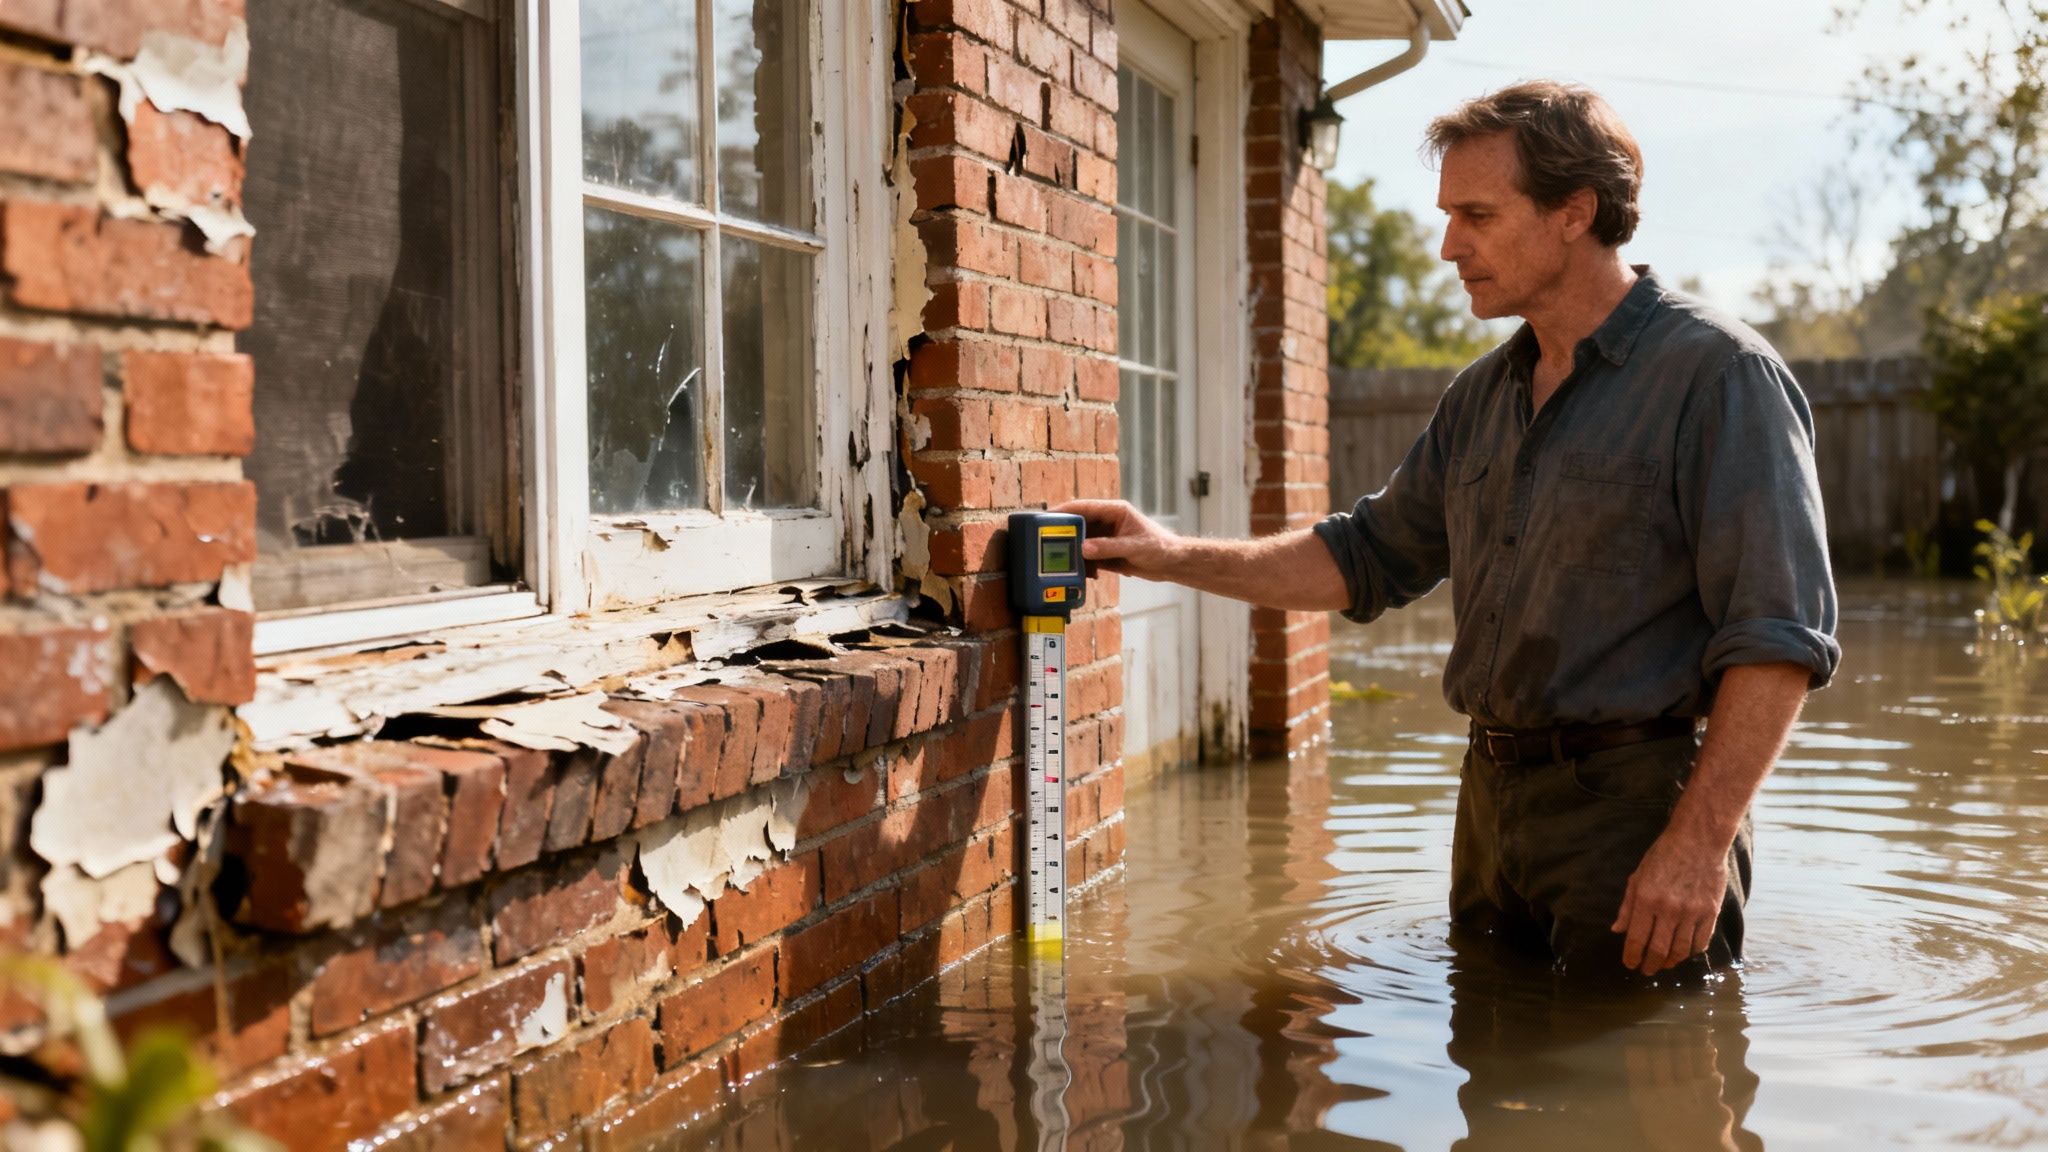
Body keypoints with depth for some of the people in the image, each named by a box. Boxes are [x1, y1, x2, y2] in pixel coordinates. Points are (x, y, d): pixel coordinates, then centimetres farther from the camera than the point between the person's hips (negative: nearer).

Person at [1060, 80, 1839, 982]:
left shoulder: (1717, 374, -11)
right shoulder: (1482, 396, 13)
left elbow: (1778, 632, -17)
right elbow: (1371, 555, 19)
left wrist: (1701, 842, -24)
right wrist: (1177, 557, 9)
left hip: (1637, 805, -7)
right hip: (1492, 800, 7)